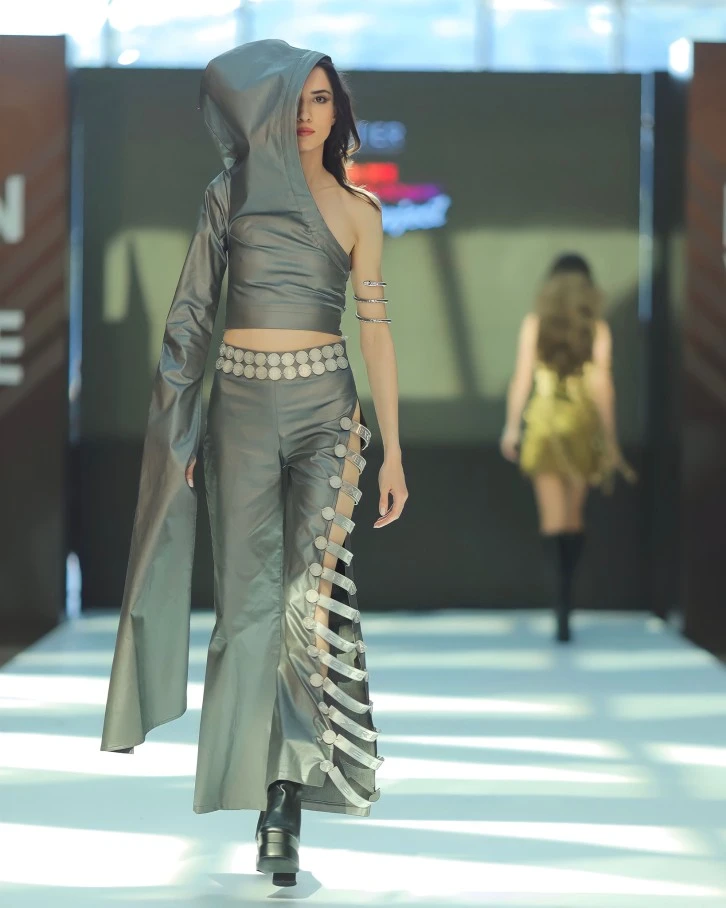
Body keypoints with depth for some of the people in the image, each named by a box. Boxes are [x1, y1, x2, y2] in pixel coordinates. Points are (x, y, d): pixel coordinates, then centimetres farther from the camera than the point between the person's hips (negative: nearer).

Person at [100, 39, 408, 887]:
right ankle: (267, 797, 5)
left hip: (323, 403, -1)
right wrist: (173, 428, -1)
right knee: (248, 591, -1)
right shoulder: (229, 192, 7)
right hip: (242, 403, 1)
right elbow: (191, 312, 6)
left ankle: (287, 801, -15)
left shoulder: (357, 209, 7)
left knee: (313, 590, -14)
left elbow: (375, 328, 4)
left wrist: (392, 449, -1)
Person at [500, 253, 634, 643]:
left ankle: (562, 605, -20)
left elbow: (522, 377, -1)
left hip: (543, 421, -1)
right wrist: (610, 442, 3)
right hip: (583, 423, 1)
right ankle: (565, 599, 18)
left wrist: (511, 427, 7)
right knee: (575, 517, 13)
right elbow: (602, 386, -2)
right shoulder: (597, 329, -1)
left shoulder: (534, 324, 1)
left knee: (553, 520, -4)